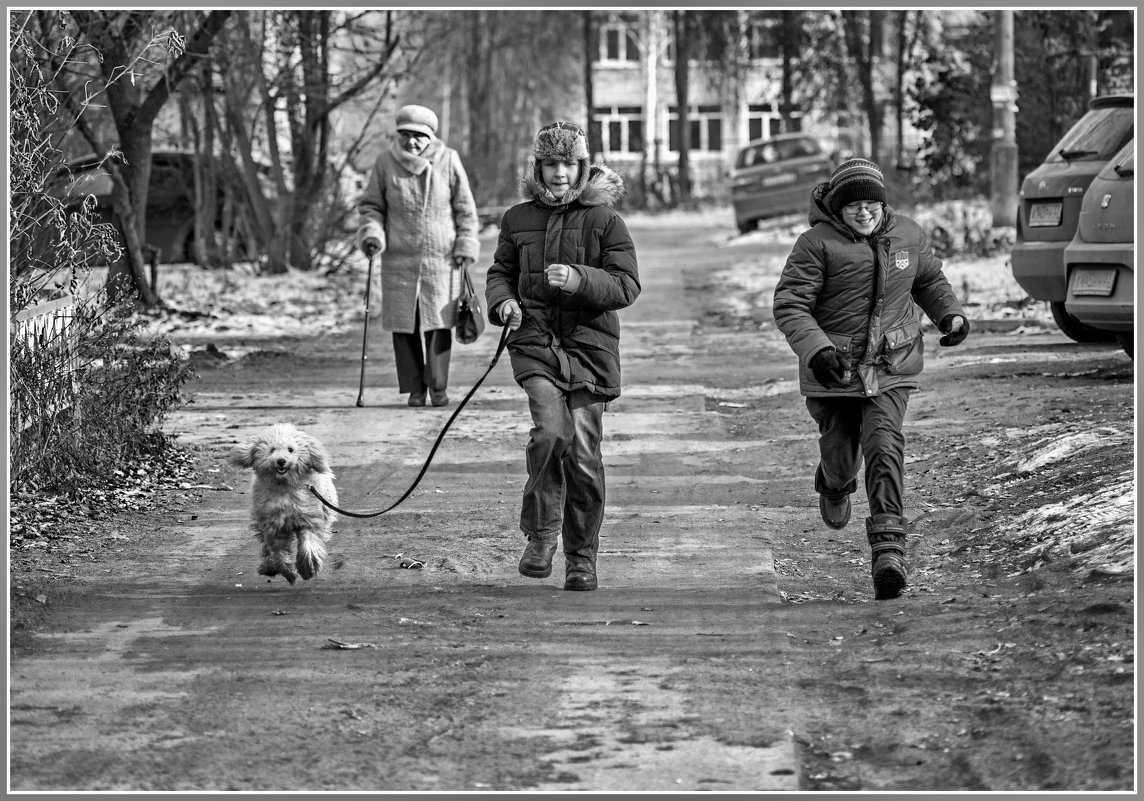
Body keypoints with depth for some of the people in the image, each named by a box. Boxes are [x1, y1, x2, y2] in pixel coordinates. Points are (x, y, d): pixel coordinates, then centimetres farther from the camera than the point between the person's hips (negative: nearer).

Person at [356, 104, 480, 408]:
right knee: (404, 326, 0)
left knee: (439, 324, -3)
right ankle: (414, 389, 9)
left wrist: (465, 246, 3)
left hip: (441, 259, -1)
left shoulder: (448, 161, -1)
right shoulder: (385, 163, 0)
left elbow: (465, 209, 8)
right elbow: (371, 205, 10)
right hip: (399, 259, 1)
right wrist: (371, 233, -7)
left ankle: (438, 387, 8)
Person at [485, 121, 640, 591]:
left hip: (589, 345, -1)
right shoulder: (518, 219, 10)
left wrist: (579, 279, -20)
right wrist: (503, 302, 0)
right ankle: (540, 534, -4)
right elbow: (500, 273, 22)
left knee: (583, 450, -2)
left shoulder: (603, 219, 1)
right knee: (550, 430, -22)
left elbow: (627, 285, -4)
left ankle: (581, 557, 13)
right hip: (536, 341, 1)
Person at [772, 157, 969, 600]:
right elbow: (790, 304, -15)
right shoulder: (818, 243, -12)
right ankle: (834, 485, 53)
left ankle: (888, 547, -24)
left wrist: (951, 314, 5)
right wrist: (814, 348, -31)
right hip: (834, 366, -1)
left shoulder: (906, 234, 3)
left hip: (890, 366, 1)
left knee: (884, 446, -17)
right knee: (840, 451, 12)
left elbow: (930, 279, 23)